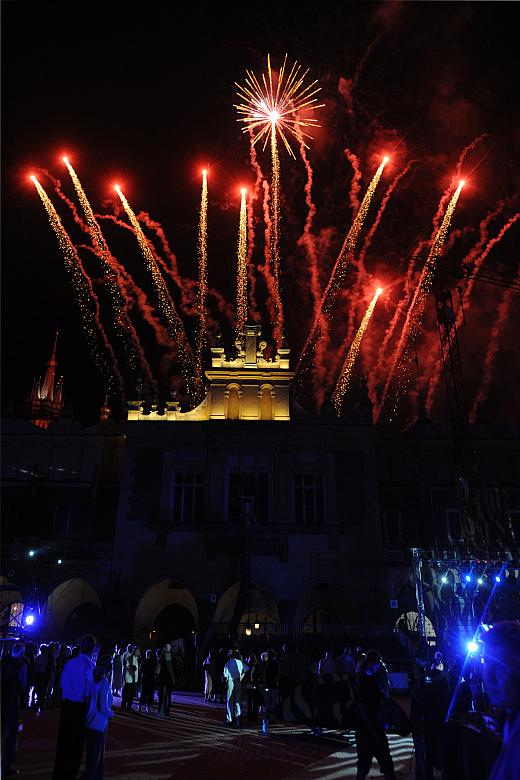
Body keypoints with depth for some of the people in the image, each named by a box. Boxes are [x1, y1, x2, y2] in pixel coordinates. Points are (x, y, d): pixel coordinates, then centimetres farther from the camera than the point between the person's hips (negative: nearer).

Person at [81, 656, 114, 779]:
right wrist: (111, 713, -2)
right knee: (94, 761, 4)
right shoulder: (104, 682, -19)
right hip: (97, 725, -8)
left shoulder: (94, 679, 2)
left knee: (99, 757, 23)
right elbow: (103, 708, -22)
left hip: (89, 723, 8)